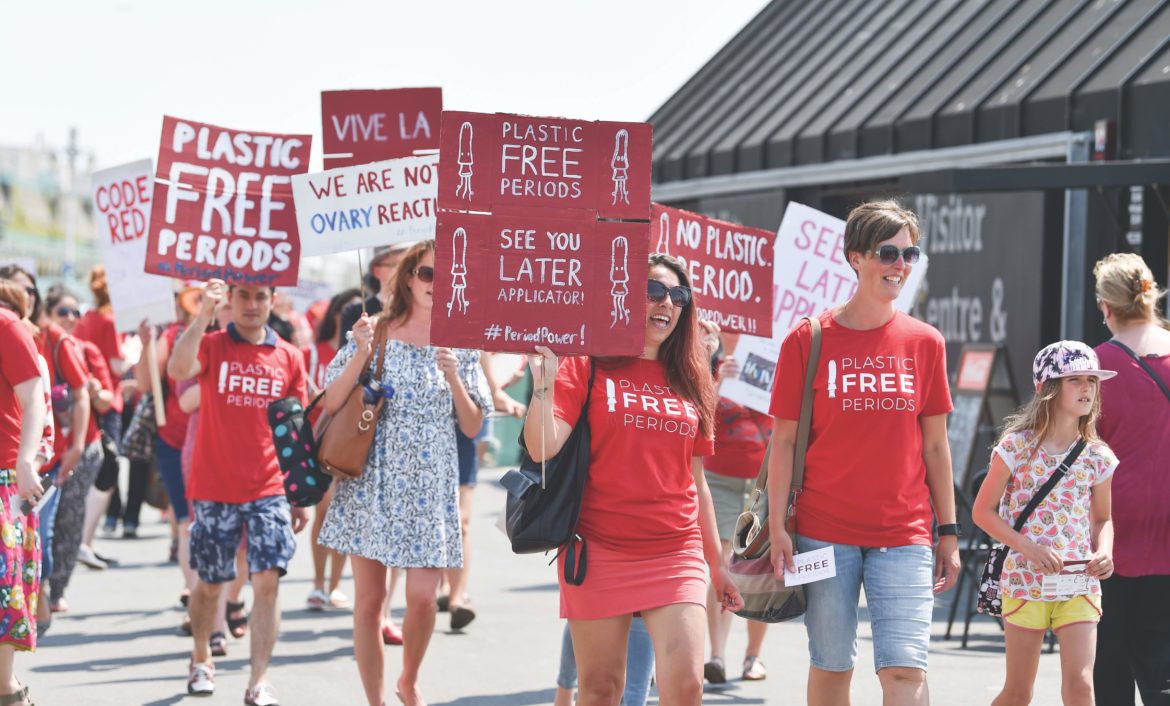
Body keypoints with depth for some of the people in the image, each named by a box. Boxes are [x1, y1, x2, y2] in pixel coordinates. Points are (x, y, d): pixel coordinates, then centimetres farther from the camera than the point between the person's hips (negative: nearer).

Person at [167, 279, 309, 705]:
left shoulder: (289, 358, 6)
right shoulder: (211, 345, 0)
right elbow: (177, 370, -24)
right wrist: (204, 314, -28)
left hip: (269, 491, 1)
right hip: (213, 489, -1)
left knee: (267, 581, -9)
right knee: (209, 584, 11)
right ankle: (201, 660, 34)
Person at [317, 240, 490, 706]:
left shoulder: (460, 348, 7)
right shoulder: (375, 334, 2)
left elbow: (472, 427, 6)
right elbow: (331, 404, -1)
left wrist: (454, 379, -9)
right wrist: (361, 355, -14)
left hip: (430, 488, 1)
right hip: (371, 481, -1)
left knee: (422, 596, -8)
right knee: (369, 599, 1)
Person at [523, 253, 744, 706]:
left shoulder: (688, 382, 13)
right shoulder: (585, 367, 1)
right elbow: (542, 448, -11)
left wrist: (716, 563, 17)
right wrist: (543, 377, -22)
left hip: (675, 554, 3)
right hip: (600, 551, -3)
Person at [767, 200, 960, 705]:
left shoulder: (925, 342, 7)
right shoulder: (809, 339, 0)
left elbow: (934, 445, 11)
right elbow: (784, 440, 1)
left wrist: (948, 532, 8)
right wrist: (777, 527, -6)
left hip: (904, 537, 1)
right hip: (824, 531, -1)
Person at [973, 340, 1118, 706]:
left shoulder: (1098, 457, 3)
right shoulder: (1017, 446, -6)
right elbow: (982, 510, -3)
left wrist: (1104, 552, -5)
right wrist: (1027, 547, -16)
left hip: (1080, 584, 2)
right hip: (1026, 580, -2)